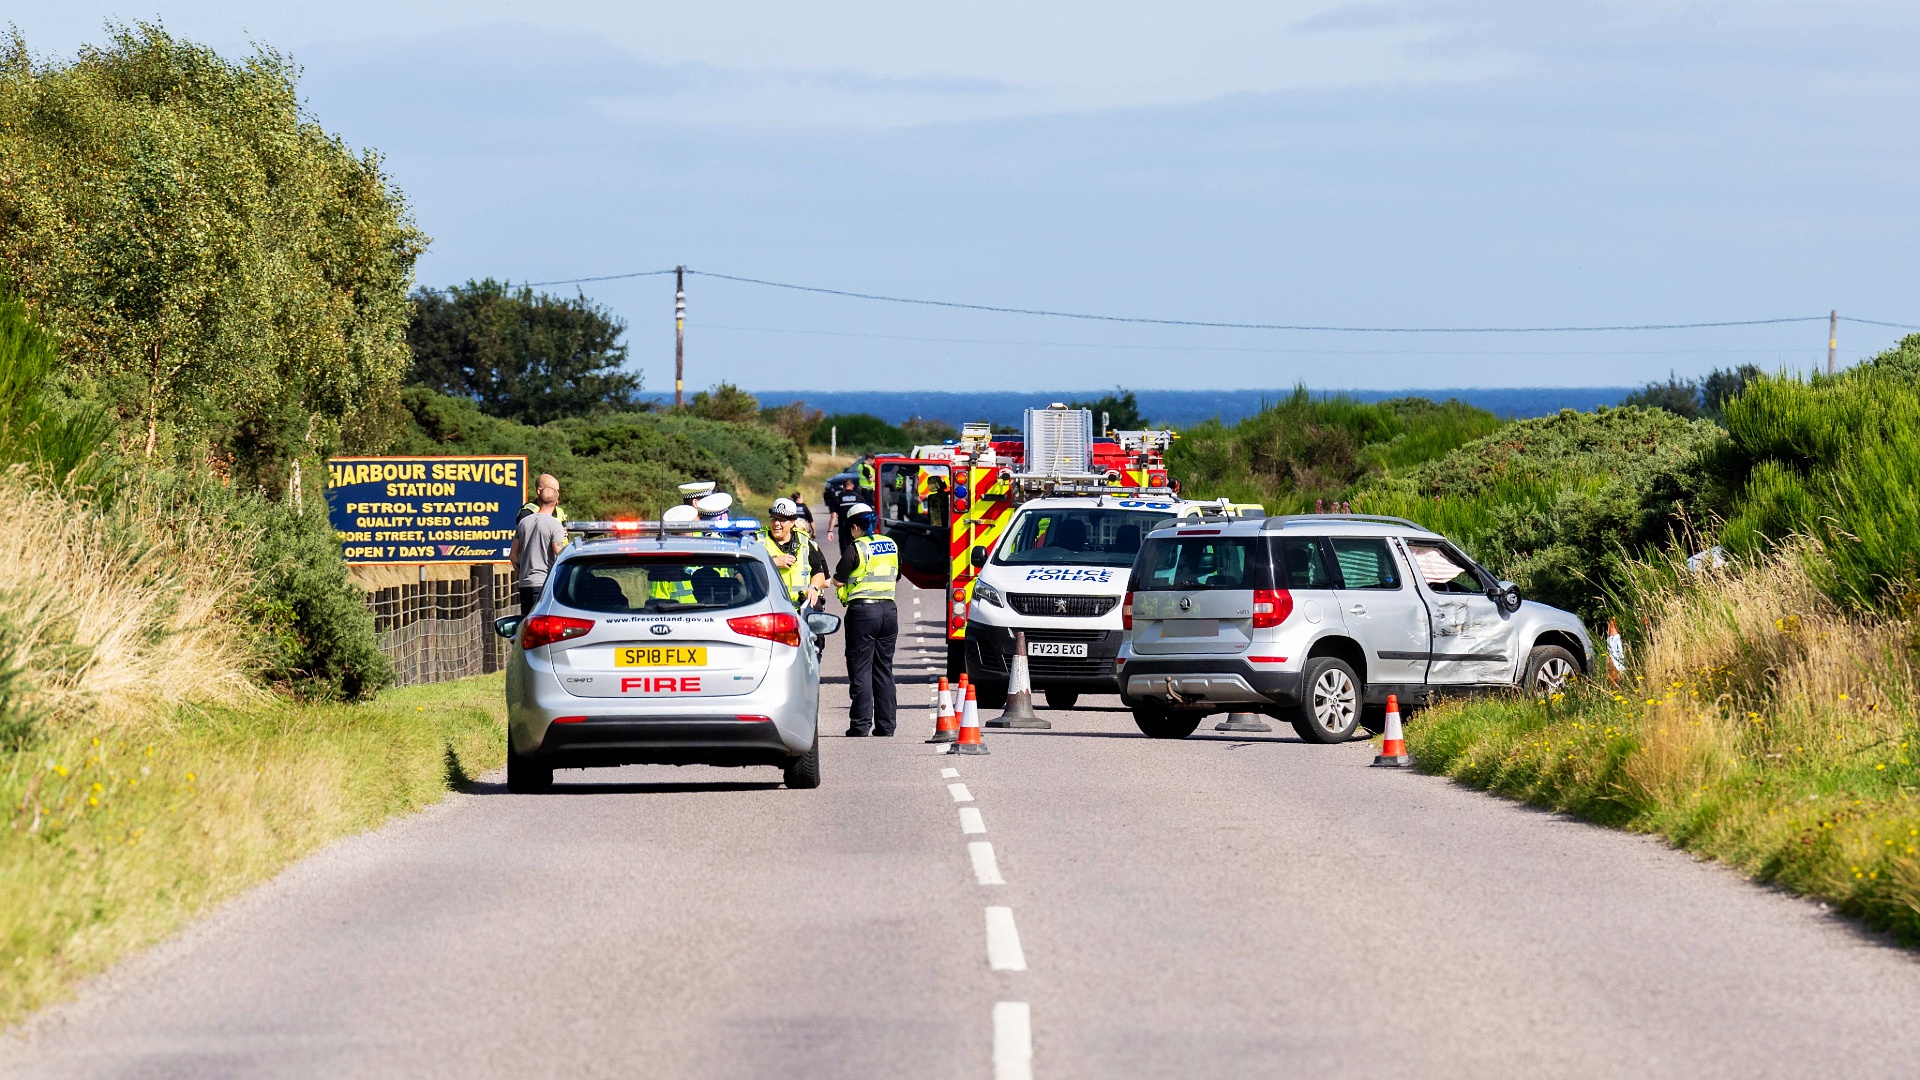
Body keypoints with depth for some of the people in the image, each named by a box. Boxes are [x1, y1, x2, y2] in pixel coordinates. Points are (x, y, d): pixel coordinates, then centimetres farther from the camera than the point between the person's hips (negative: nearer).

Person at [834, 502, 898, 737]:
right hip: (889, 609, 6)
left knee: (860, 670, -2)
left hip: (862, 610, -6)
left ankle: (861, 726, -6)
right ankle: (885, 726, 10)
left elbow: (838, 579, -6)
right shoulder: (891, 546, 8)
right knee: (884, 670, 10)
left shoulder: (856, 549, -9)